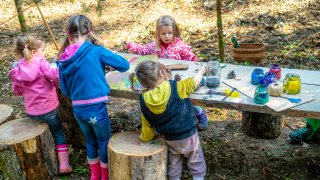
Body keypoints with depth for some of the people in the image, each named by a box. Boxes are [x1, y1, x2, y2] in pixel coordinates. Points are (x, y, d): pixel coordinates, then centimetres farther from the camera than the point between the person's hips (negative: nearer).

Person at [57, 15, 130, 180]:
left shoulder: (63, 59, -1)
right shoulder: (95, 51, -13)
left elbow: (65, 90, 7)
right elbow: (125, 65, -8)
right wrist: (106, 60, 9)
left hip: (77, 109, 5)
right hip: (96, 108, -4)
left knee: (90, 141, 25)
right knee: (104, 142, 18)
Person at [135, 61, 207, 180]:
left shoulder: (144, 101, -13)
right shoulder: (175, 87, -22)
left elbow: (147, 125, -3)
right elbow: (193, 83, -3)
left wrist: (144, 137, 15)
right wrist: (201, 72, 17)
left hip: (170, 140, 3)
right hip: (188, 135, -3)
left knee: (174, 165, 26)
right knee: (197, 164, 18)